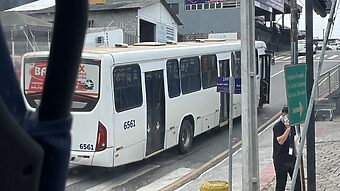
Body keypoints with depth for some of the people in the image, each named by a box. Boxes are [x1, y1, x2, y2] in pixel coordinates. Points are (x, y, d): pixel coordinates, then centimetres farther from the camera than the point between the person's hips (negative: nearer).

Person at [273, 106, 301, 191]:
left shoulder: (291, 125, 8)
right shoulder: (277, 126, -14)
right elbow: (280, 141, -26)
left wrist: (295, 154, 18)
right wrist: (287, 129, -30)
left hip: (291, 158, 7)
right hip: (281, 160, -7)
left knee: (297, 180, 11)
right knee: (281, 182, 0)